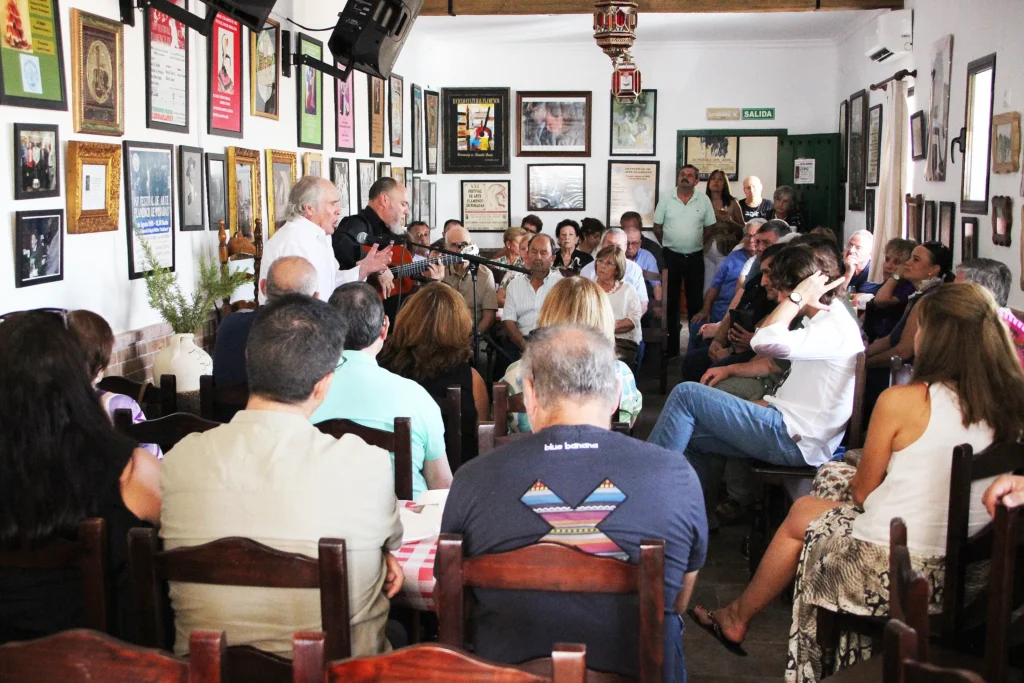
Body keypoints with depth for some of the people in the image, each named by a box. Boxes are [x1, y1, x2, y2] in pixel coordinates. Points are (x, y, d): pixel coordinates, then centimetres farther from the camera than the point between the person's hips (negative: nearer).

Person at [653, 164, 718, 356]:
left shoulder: (704, 201, 1)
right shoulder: (666, 201, 0)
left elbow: (710, 228, 6)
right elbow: (657, 228, 4)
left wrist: (697, 245, 2)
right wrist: (671, 245, 5)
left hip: (695, 257, 0)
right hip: (671, 257, 0)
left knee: (695, 300, 7)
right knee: (671, 301, 6)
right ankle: (671, 346, 13)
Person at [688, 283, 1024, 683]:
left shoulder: (902, 401, -17)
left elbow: (863, 490, -5)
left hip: (892, 571, -6)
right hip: (966, 571, 6)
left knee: (802, 512, 22)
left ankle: (738, 616, 45)